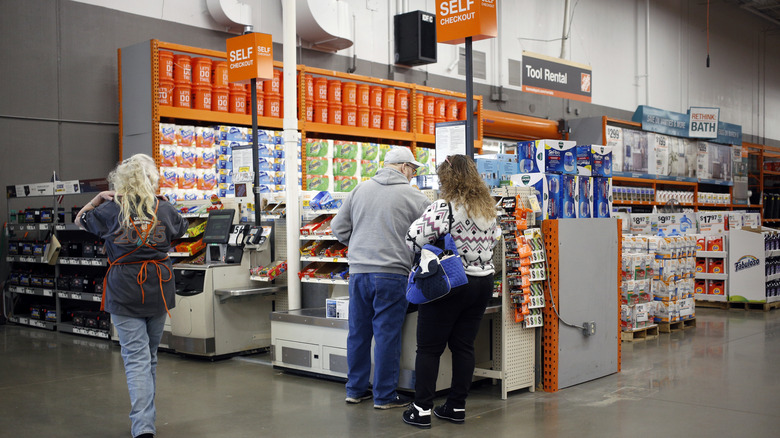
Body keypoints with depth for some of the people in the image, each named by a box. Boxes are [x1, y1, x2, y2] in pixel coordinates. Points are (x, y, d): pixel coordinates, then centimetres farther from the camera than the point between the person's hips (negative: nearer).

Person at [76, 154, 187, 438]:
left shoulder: (110, 210, -5)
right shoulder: (164, 210, 0)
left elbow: (80, 220, 14)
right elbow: (181, 228, 23)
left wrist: (99, 198, 14)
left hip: (125, 293, -2)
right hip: (158, 290, 3)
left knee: (136, 358, -4)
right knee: (150, 355, 17)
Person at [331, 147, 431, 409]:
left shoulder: (360, 189, 8)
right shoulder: (412, 196, -4)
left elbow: (339, 227, 12)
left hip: (358, 271, 5)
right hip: (391, 273, -5)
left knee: (358, 331, 13)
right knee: (387, 334, 2)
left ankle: (355, 389, 24)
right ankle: (384, 395, 10)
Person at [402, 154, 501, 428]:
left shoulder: (443, 208, -17)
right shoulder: (488, 208, 6)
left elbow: (414, 240, -19)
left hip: (449, 284, -6)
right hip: (483, 282, 7)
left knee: (429, 348, 2)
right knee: (464, 346, 12)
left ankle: (422, 410, 4)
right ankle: (457, 407, 17)